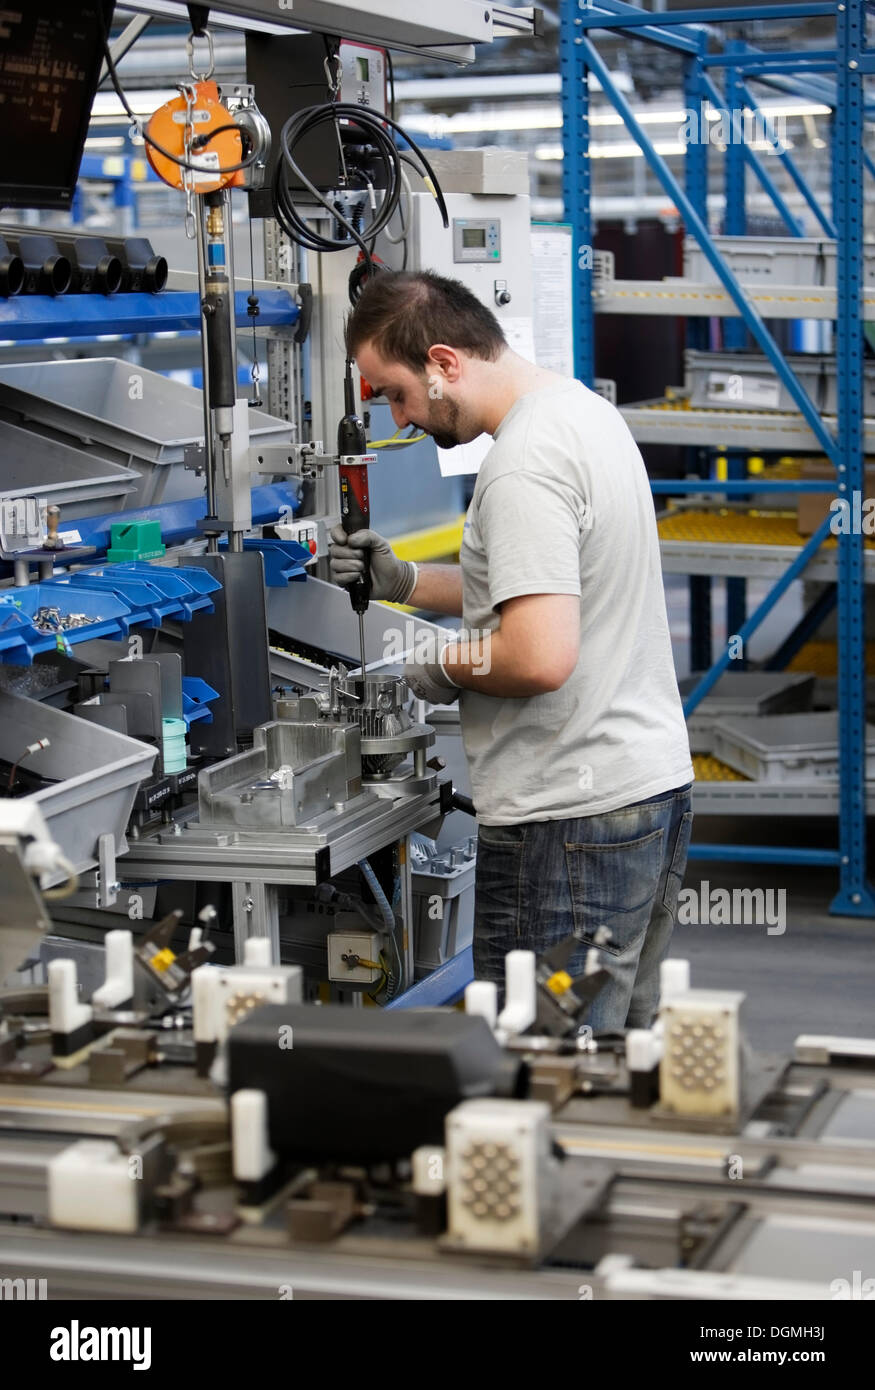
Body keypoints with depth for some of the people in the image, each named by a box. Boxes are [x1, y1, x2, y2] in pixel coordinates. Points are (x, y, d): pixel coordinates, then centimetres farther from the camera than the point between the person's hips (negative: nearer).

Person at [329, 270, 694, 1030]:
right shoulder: (586, 410, 13)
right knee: (628, 1024, 17)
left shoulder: (523, 464, -19)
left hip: (572, 822, -11)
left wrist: (444, 664, -9)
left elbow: (541, 657, -28)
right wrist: (402, 580, 16)